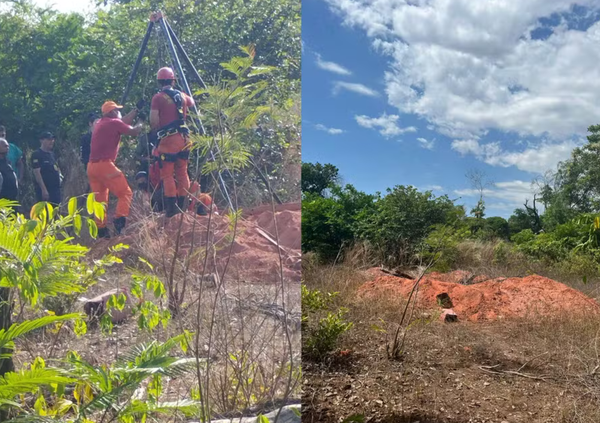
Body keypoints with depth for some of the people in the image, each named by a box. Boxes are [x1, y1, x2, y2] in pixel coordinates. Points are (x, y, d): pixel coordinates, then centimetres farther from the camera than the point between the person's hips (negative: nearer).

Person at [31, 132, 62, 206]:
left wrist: (59, 174, 7)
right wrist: (44, 189, -22)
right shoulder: (37, 155, -9)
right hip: (45, 190, -8)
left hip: (56, 188, 8)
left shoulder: (52, 154, 15)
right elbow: (37, 172, -16)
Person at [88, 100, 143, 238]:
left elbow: (123, 122, 30)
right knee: (125, 193, -5)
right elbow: (134, 132, -1)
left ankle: (101, 230, 11)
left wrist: (136, 109, 35)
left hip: (91, 167, 9)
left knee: (100, 200, 13)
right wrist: (142, 123, 18)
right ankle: (119, 223, -21)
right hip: (104, 165, -9)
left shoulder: (99, 123, 21)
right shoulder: (114, 123, -4)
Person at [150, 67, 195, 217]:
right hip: (183, 138, 5)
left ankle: (172, 207, -6)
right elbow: (192, 102, 35)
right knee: (182, 173, 12)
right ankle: (183, 205, 15)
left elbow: (153, 122, -10)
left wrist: (157, 130, 9)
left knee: (167, 174, 0)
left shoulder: (158, 98, -5)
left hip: (167, 139, -5)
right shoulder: (182, 96, 11)